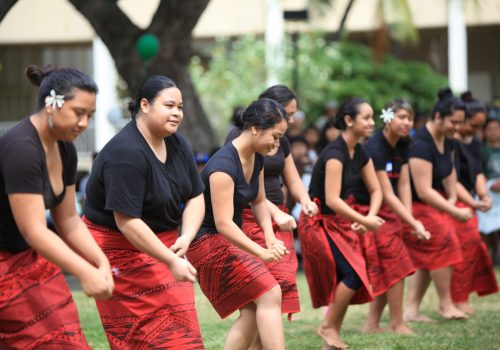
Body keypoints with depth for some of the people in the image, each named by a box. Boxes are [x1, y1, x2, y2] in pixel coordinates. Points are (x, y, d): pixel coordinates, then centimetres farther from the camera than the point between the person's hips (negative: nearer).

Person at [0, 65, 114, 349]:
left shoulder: (65, 150, 4)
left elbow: (68, 221, 9)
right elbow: (33, 230, -28)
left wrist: (101, 263, -5)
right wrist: (85, 273, -33)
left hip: (31, 260, 9)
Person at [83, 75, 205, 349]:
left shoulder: (177, 144, 2)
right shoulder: (126, 154, -24)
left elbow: (195, 198, 4)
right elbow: (127, 222, -27)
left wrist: (186, 237, -16)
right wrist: (171, 261, -27)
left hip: (163, 241, 8)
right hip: (120, 247, -8)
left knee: (178, 327, 6)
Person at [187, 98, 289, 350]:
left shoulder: (256, 159, 2)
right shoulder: (224, 165, -25)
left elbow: (259, 201, 15)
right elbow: (223, 224, -29)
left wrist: (270, 236, -3)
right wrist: (262, 252, -35)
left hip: (231, 240, 9)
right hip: (208, 242, -9)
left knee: (252, 311, 2)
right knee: (269, 295, -18)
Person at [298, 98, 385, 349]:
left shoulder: (360, 154, 5)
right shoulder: (335, 153, -21)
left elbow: (376, 190, 7)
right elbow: (332, 200, -27)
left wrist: (369, 218, -12)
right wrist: (364, 221, -30)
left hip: (340, 223, 9)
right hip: (320, 223, -9)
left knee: (343, 281, 8)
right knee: (354, 273, -17)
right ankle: (328, 327, -2)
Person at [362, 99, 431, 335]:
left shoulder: (402, 145, 3)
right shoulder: (375, 148, -23)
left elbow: (404, 185, 1)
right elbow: (387, 194, -24)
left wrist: (411, 220, -10)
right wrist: (413, 223, -25)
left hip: (390, 212, 8)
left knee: (388, 271, 7)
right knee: (395, 264, -9)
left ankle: (372, 324, 13)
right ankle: (397, 324, 1)